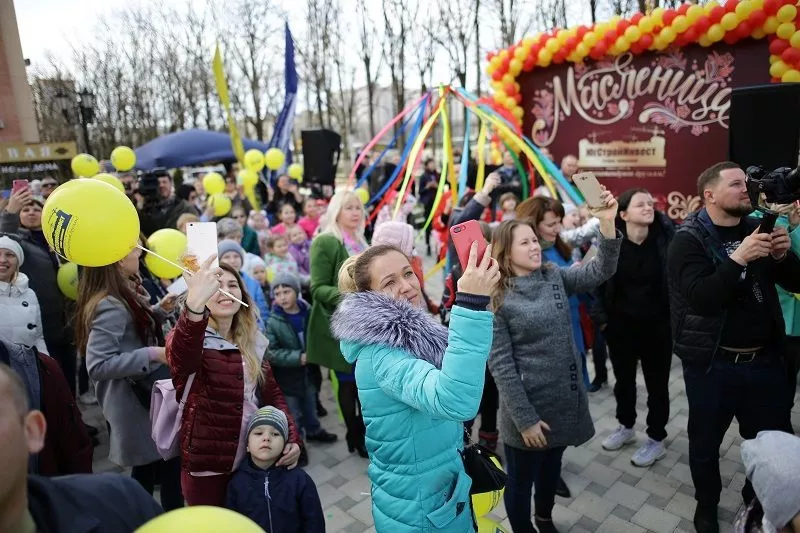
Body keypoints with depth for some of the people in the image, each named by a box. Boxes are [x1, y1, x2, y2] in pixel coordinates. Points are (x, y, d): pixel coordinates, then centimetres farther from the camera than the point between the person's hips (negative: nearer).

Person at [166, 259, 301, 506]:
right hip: (206, 466, -4)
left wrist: (292, 438, -6)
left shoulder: (253, 342, 4)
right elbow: (180, 359, -36)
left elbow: (272, 393, 8)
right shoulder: (188, 334, -12)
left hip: (253, 462, 5)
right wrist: (194, 306, -54)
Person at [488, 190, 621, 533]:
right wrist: (524, 419, -16)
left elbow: (600, 271, -12)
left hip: (565, 399, 6)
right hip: (529, 406, -6)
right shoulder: (498, 298, -15)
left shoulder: (555, 276, 1)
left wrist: (607, 224, -26)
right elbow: (501, 364, -16)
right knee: (521, 480, 14)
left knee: (552, 469, 27)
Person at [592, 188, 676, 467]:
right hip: (620, 323, 1)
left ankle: (656, 439, 31)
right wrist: (601, 316, -5)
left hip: (657, 323, -1)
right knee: (623, 378, 19)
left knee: (657, 382, 12)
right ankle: (626, 426, 42)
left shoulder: (665, 237, -11)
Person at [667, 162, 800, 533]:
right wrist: (738, 259, -31)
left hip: (764, 359, 5)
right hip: (712, 363, -5)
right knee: (706, 443, 12)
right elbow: (700, 297, -23)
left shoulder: (757, 227, 6)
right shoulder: (688, 240, -10)